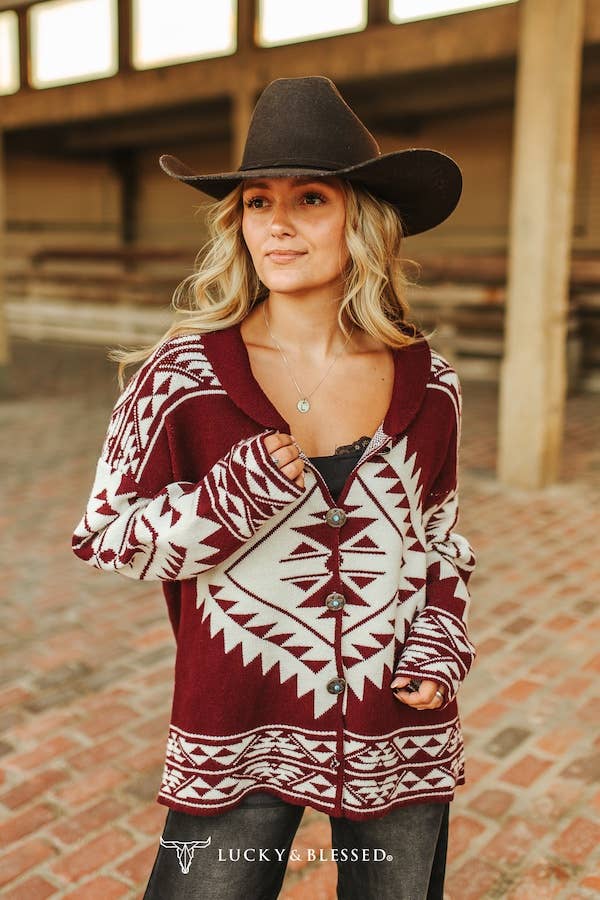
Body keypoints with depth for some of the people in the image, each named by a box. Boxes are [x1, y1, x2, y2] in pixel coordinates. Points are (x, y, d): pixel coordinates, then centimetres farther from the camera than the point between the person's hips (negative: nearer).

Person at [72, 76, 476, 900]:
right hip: (239, 738, -2)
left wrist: (441, 645, -5)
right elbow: (104, 535, -7)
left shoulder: (429, 386, -4)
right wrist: (236, 496, -22)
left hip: (402, 746, 3)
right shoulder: (183, 377, -12)